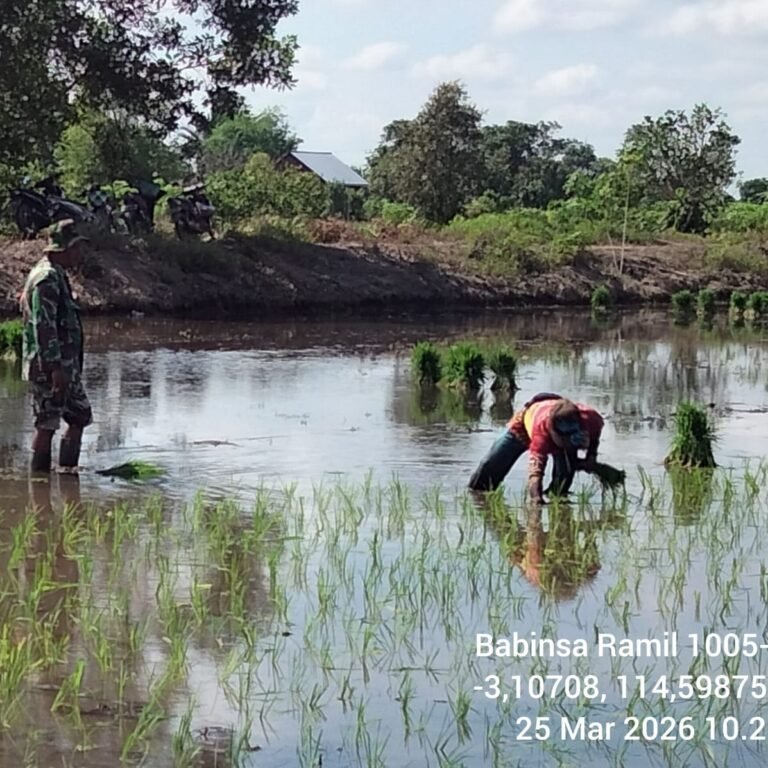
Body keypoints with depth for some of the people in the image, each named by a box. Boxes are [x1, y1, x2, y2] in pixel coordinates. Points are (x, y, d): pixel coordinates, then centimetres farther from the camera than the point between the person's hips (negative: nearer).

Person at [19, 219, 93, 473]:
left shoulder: (57, 275, 16)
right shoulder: (47, 278, -17)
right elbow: (43, 326, -23)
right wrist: (55, 368, -24)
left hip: (65, 365, 10)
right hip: (49, 366, -10)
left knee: (80, 416, 14)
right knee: (47, 424, -4)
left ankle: (67, 469, 19)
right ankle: (40, 474, 3)